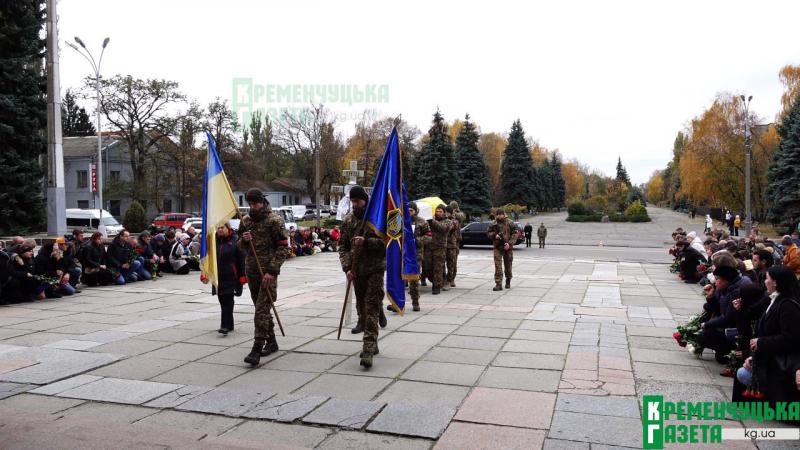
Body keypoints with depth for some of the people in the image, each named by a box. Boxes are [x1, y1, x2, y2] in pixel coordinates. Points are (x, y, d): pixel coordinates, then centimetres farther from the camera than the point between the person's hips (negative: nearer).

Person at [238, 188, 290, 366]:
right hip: (251, 270, 7)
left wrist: (272, 271, -17)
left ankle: (256, 350, -13)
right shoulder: (245, 220, 10)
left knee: (262, 310, -12)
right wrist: (244, 240, -6)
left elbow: (283, 247, -11)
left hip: (268, 272, -7)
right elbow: (240, 245, 19)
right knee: (261, 309, 15)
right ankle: (271, 342, 29)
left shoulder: (275, 220, -8)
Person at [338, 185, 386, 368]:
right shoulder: (348, 219, 8)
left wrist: (366, 241, -23)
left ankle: (368, 349, -11)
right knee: (362, 307, 12)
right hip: (356, 271, 6)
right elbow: (343, 246, 9)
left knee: (372, 308, -10)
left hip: (375, 270, -5)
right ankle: (371, 345, 26)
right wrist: (347, 267, -4)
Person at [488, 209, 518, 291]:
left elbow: (514, 234, -2)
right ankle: (498, 284, -9)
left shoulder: (510, 223, 0)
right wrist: (494, 235, -11)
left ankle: (508, 282, 32)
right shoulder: (493, 224, 5)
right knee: (498, 266, -9)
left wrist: (509, 243, -14)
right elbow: (488, 233, 10)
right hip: (498, 247, 0)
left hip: (508, 247, 0)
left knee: (508, 265, 12)